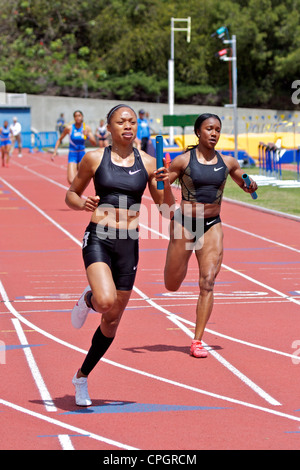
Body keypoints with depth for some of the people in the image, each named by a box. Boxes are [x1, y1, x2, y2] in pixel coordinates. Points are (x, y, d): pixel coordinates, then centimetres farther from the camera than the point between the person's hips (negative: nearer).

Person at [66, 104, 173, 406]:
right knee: (107, 301, -29)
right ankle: (88, 299, 9)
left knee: (113, 321, 8)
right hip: (98, 238, -3)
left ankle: (82, 377, 28)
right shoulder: (94, 158, 1)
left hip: (129, 244, 3)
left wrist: (166, 185, -10)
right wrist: (82, 204, -11)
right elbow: (71, 195, 11)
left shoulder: (147, 163, 5)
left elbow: (166, 208, 9)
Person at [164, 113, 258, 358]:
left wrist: (251, 186, -6)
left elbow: (245, 185, 17)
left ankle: (198, 341, -6)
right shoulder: (183, 161, -7)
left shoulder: (228, 162, 2)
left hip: (212, 226, 1)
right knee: (172, 285, 9)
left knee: (208, 282, -11)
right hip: (184, 223, -1)